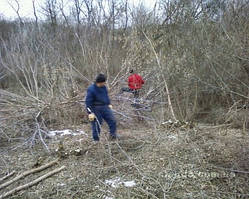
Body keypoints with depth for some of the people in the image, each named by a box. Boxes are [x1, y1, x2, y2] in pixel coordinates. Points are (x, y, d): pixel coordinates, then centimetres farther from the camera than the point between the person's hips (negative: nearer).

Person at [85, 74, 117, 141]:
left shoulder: (104, 87, 3)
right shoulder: (91, 89, -19)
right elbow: (88, 102, -17)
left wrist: (109, 104, 24)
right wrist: (90, 113, -20)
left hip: (105, 107, 7)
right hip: (96, 110, -7)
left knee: (112, 120, 3)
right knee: (96, 126, 2)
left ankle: (113, 135, 18)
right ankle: (96, 140, 17)